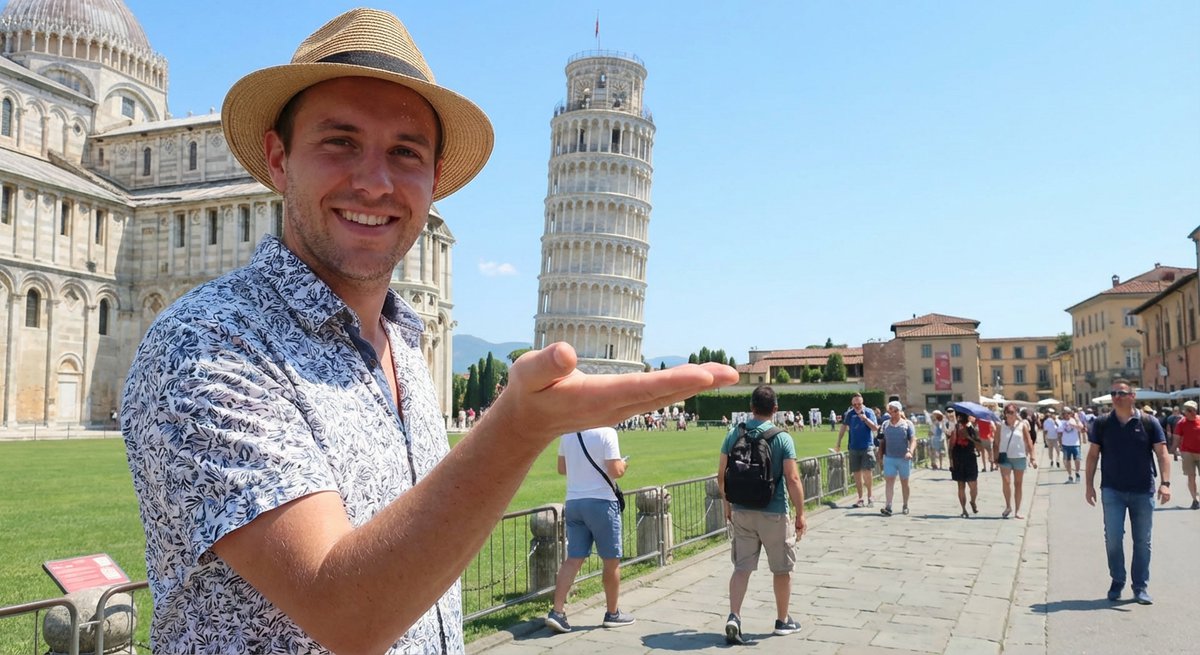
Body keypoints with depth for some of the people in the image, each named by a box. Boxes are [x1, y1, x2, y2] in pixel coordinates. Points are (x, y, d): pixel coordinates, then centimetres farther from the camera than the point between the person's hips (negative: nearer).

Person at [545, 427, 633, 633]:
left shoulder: (567, 432, 5)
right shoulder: (606, 432, -14)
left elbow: (561, 469, 14)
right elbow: (615, 471, -17)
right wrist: (623, 465, 4)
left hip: (573, 502, 6)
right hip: (601, 502, -6)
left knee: (573, 559, 8)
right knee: (611, 560, 9)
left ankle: (557, 612, 1)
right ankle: (612, 614, 21)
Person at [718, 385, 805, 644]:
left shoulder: (733, 435, -1)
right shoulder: (782, 438, -11)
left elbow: (721, 475, 2)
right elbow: (793, 479, -15)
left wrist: (727, 504, 15)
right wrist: (800, 514, -6)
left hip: (741, 512, 3)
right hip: (774, 513, -3)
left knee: (741, 567, 10)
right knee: (781, 569, 15)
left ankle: (733, 617, -4)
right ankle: (782, 620, 27)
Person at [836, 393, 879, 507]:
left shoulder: (869, 412, -1)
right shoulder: (849, 414, 5)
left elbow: (875, 428, -6)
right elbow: (843, 428, 14)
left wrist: (865, 419, -20)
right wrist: (838, 444, 14)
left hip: (867, 447, -3)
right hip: (854, 448, 3)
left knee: (867, 472, -11)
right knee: (857, 473, 5)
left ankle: (869, 495, 10)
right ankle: (860, 498, 15)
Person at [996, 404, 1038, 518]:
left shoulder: (1022, 425, -1)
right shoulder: (1001, 425, 1)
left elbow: (1029, 441, 0)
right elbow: (997, 442, 6)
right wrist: (996, 457, 5)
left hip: (1019, 457, 0)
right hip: (1005, 457, 0)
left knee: (1018, 484, 8)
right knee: (1006, 482, -13)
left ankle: (1017, 511, 16)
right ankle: (1008, 506, 5)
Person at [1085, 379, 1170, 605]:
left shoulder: (1148, 423, -2)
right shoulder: (1102, 424, 1)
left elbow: (1161, 453, -4)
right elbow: (1093, 455, 5)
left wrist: (1165, 482, -16)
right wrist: (1089, 485, 1)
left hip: (1143, 491, 0)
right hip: (1112, 491, 0)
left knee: (1142, 541, 8)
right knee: (1113, 538, -3)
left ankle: (1140, 587, 18)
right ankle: (1117, 581, 16)